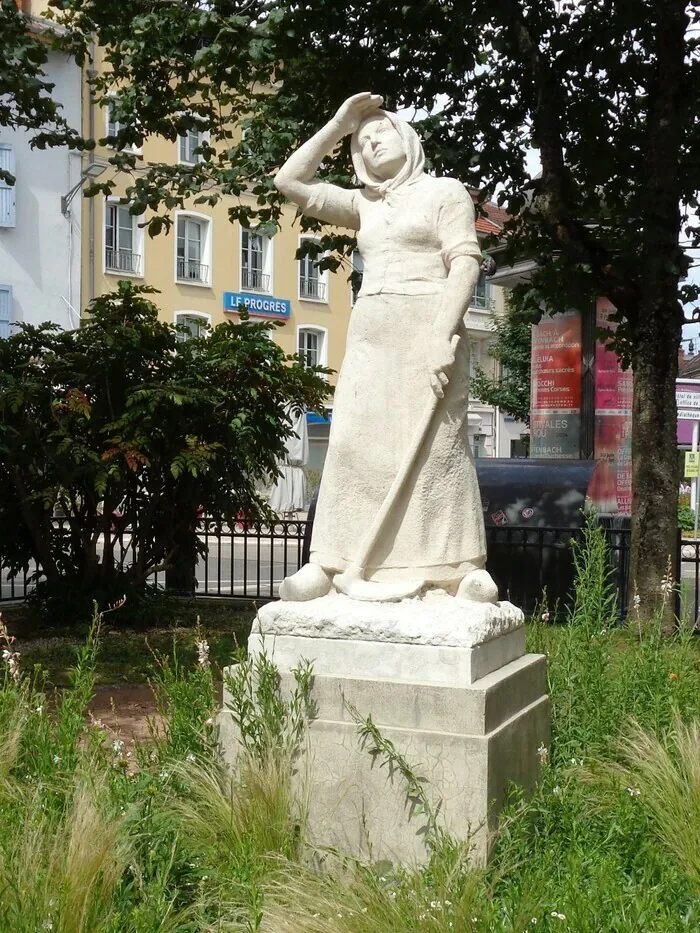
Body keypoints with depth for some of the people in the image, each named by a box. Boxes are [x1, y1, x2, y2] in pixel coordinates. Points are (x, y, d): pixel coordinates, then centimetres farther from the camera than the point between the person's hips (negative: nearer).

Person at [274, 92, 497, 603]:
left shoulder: (445, 191, 9)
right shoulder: (364, 204, 24)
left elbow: (465, 264, -4)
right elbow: (291, 181, 20)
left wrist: (444, 334, -18)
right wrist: (337, 125, 20)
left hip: (427, 331, -5)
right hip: (369, 335, 5)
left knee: (436, 445, -10)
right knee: (355, 444, -4)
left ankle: (465, 566, -9)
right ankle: (330, 562, -6)